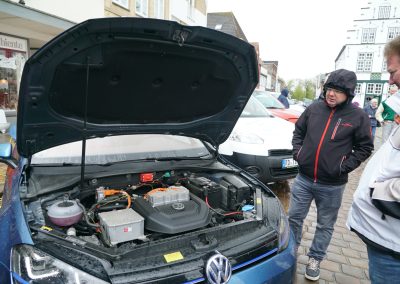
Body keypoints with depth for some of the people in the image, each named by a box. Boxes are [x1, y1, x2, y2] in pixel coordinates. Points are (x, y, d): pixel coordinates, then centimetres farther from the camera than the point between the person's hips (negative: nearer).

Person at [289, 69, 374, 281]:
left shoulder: (358, 116, -7)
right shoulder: (314, 109, 0)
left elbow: (365, 147, 0)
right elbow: (298, 131, 13)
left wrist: (345, 166, -10)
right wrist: (297, 152, 0)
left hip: (332, 185, -2)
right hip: (303, 178, 2)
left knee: (325, 225, 14)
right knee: (294, 217, 12)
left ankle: (314, 259, 34)